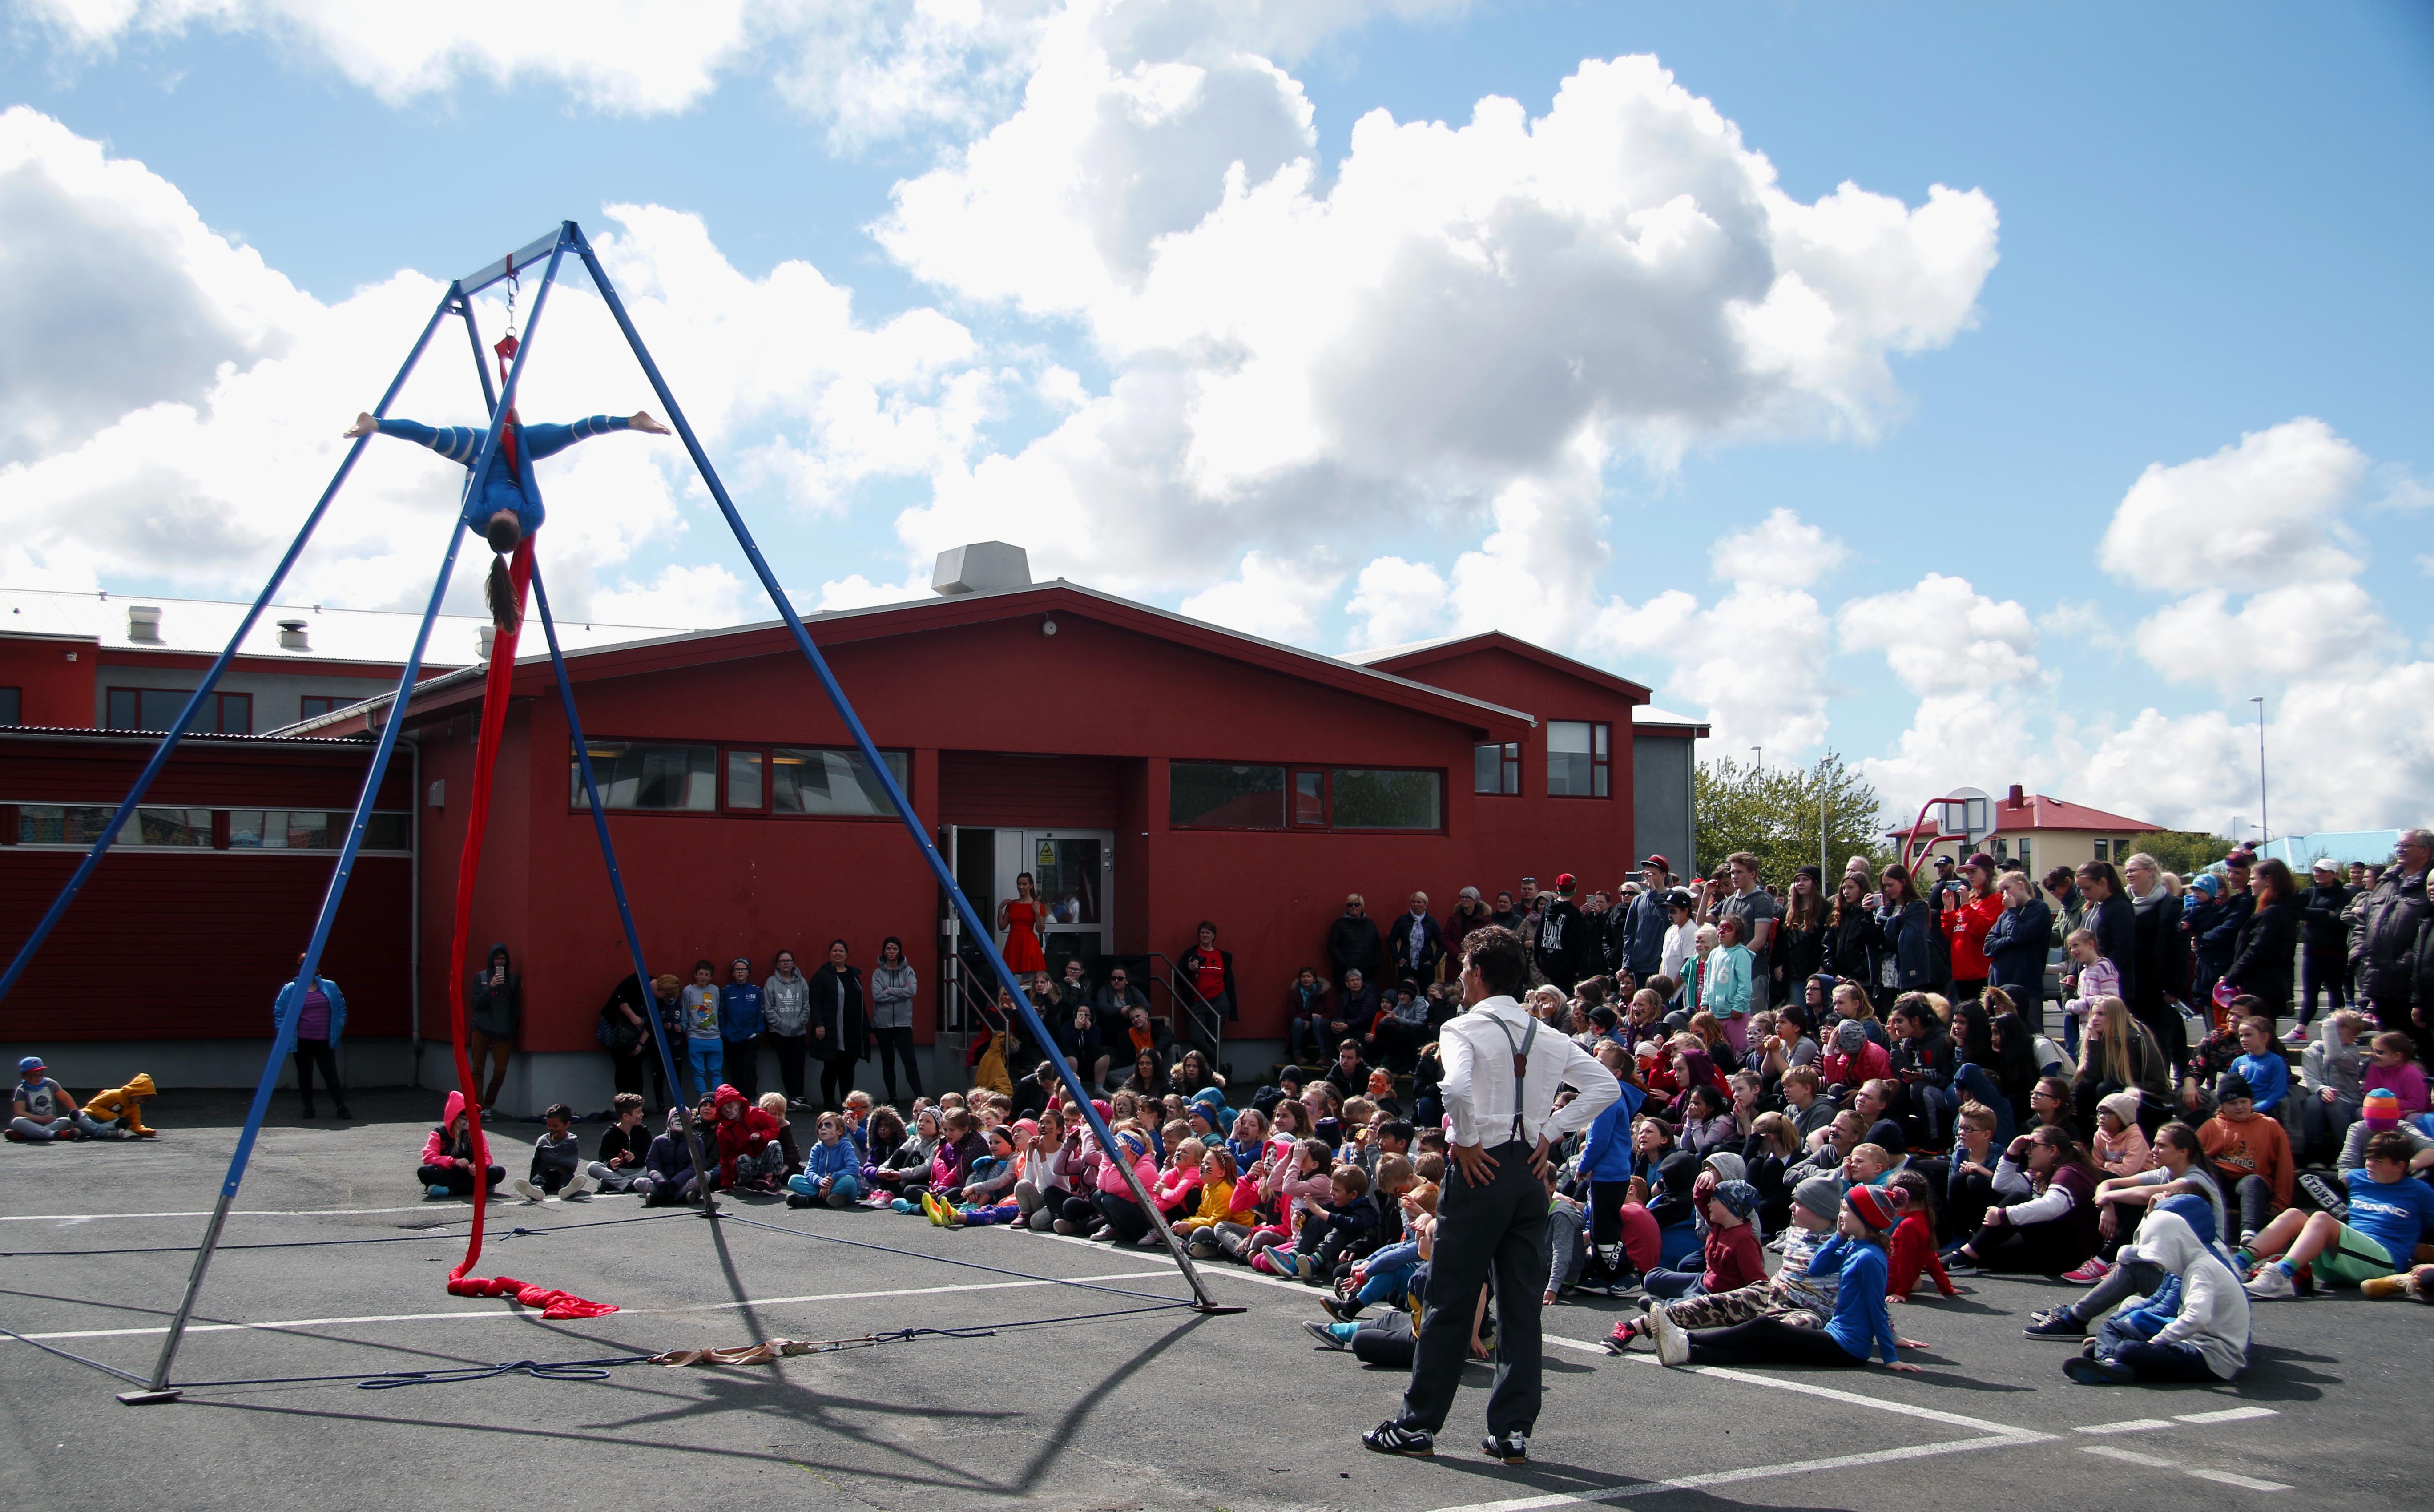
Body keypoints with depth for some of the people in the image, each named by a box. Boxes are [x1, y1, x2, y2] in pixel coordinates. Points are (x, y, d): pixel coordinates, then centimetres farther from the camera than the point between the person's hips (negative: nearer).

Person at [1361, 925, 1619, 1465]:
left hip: (1482, 1168, -5)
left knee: (1450, 1300, 1)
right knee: (1522, 1302, 8)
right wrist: (1551, 1132, 7)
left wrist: (1466, 1142, -13)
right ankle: (1513, 1430, 8)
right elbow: (1607, 1086, 9)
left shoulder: (1464, 1030, -8)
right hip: (1531, 1171, 5)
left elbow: (1457, 1088, -27)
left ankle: (1417, 1425, 8)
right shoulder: (1548, 1038, 11)